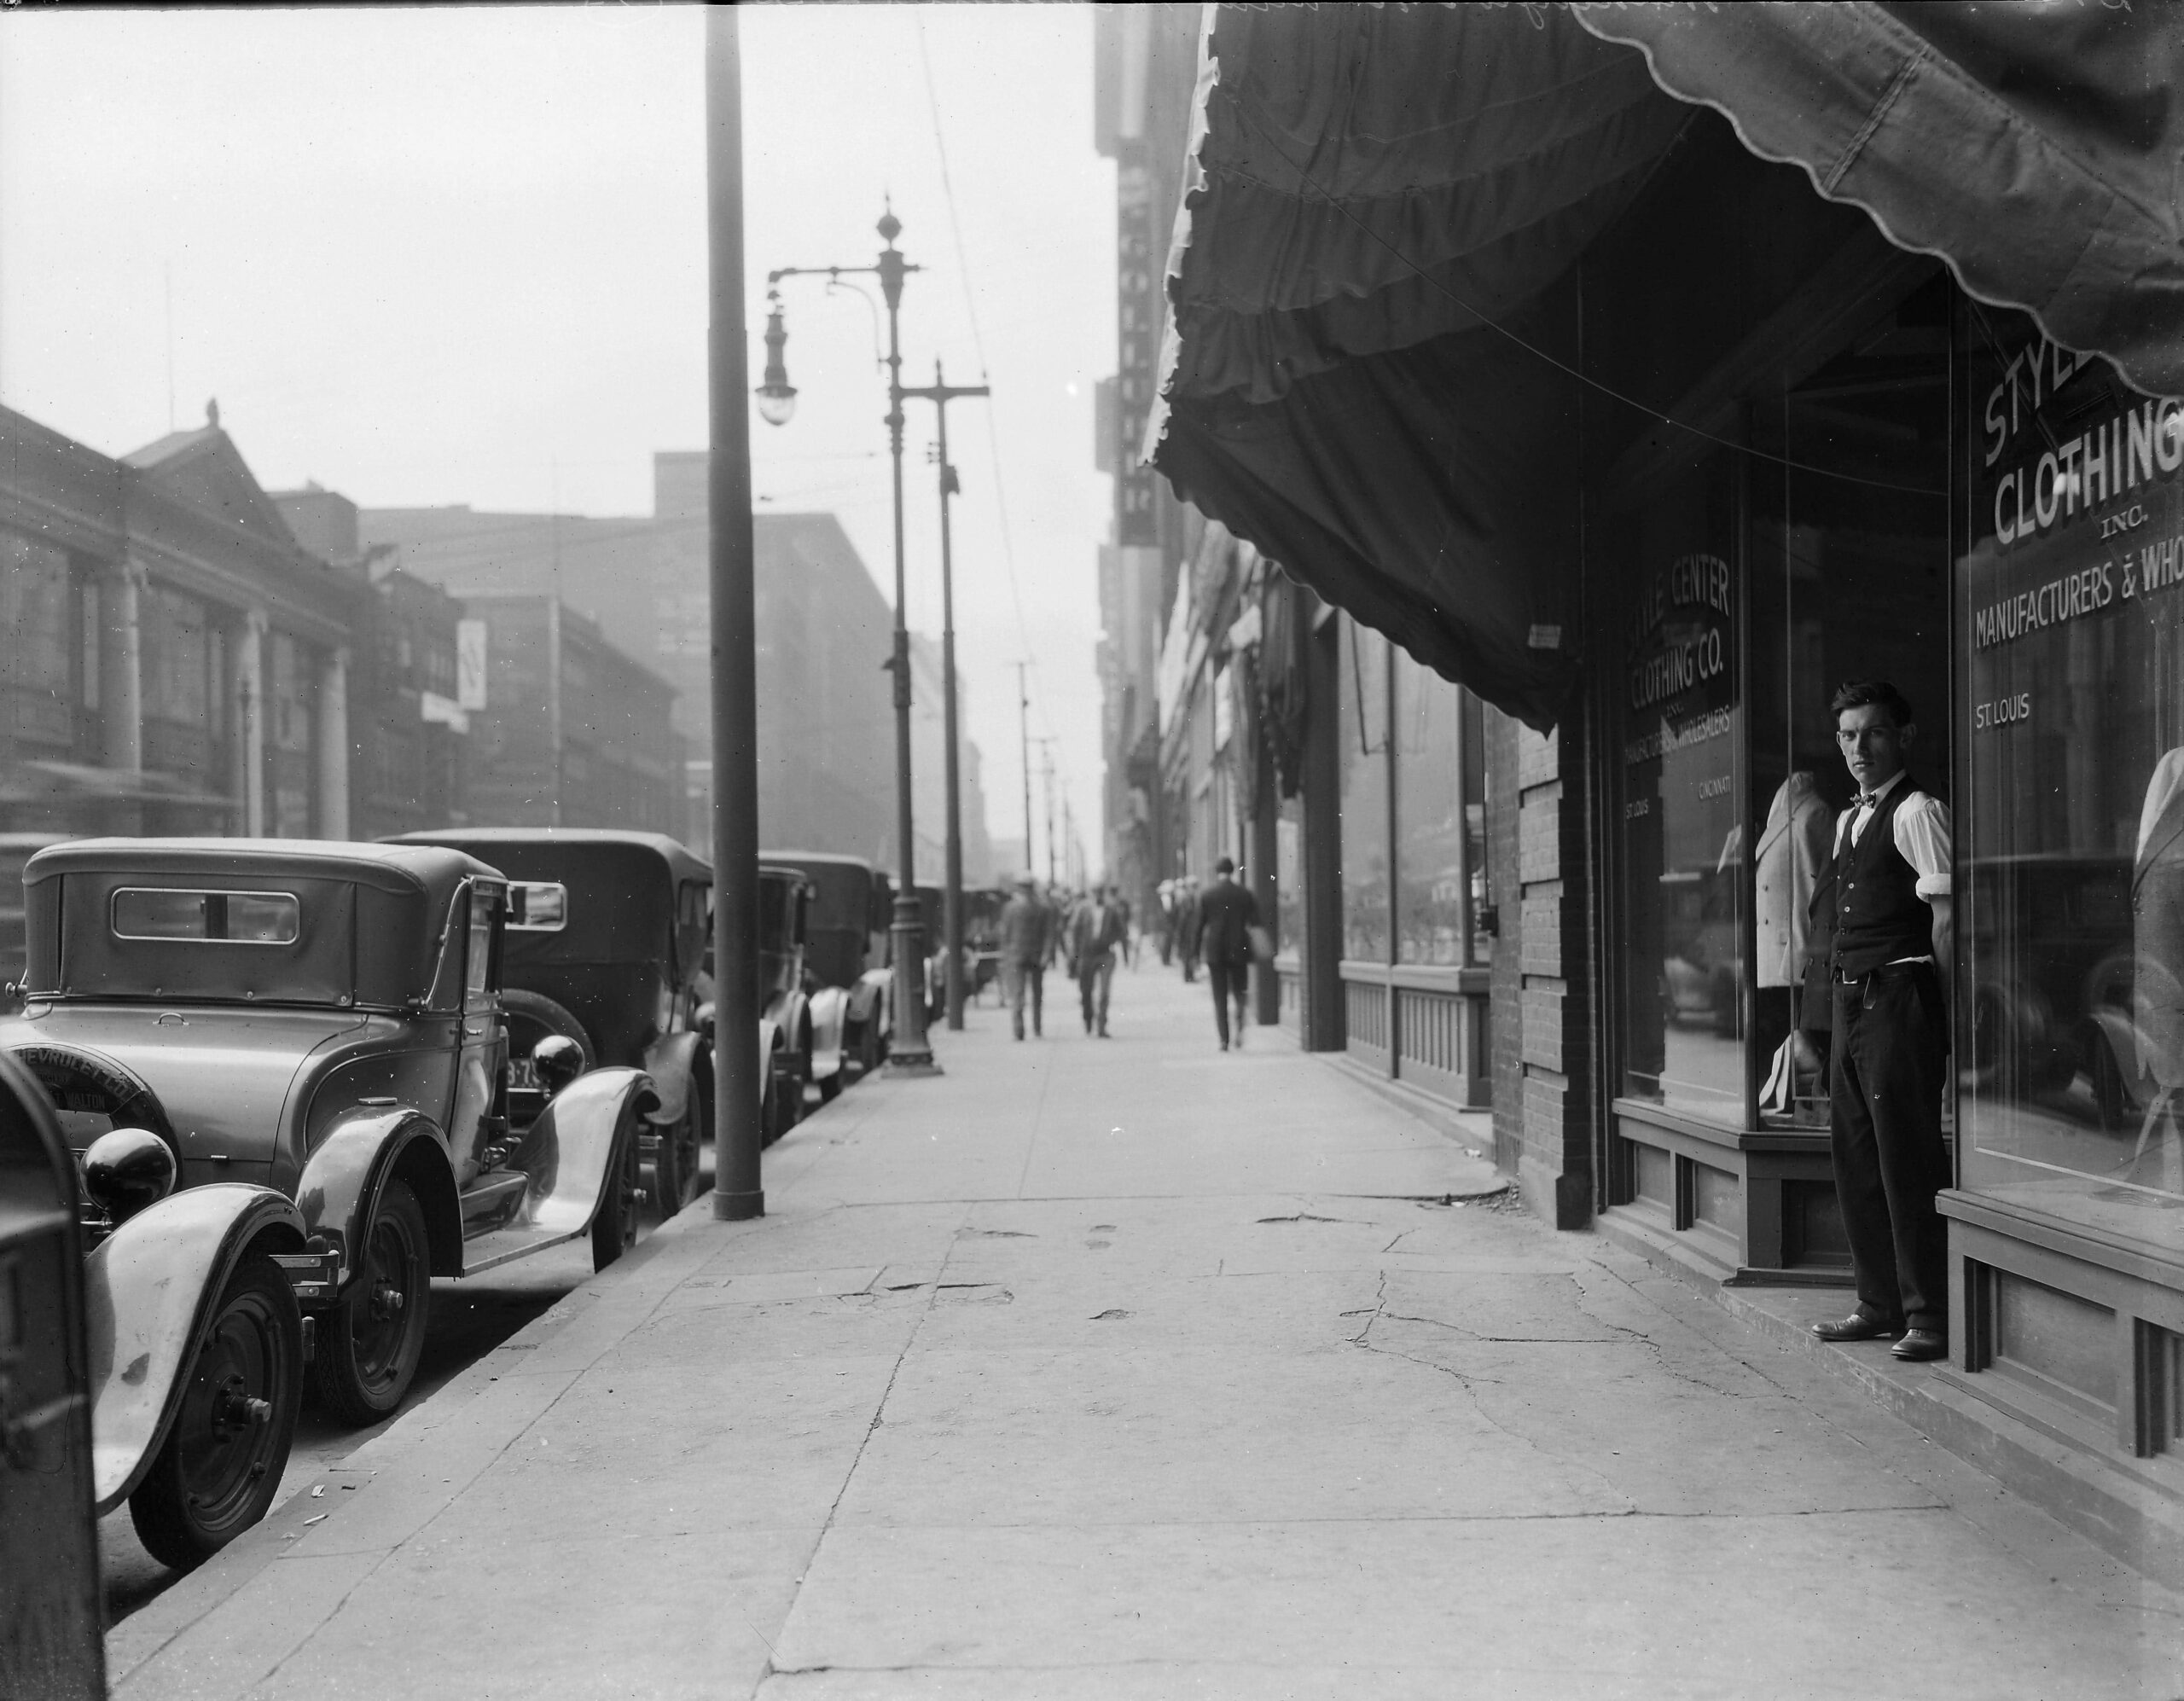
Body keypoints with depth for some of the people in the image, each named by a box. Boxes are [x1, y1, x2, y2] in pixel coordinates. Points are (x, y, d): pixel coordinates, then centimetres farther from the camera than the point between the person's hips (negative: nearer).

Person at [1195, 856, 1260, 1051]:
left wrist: (1197, 954, 6)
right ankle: (1240, 1028, -10)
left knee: (1220, 998, 4)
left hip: (1214, 952, 0)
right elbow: (1255, 923, -1)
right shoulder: (1245, 894, 0)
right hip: (1239, 950, 1)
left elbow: (1199, 925, 1)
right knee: (1239, 993, 13)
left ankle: (1224, 1039, -3)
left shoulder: (1205, 895, -1)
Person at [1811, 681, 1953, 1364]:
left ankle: (1929, 1314, 1)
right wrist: (1843, 985, 13)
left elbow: (1947, 922, -13)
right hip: (1851, 1000, 9)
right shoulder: (1848, 821, 17)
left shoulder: (1917, 812, -9)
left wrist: (1922, 998, -11)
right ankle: (1879, 1304, 21)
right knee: (1854, 1154, 12)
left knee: (1908, 1158, -6)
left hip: (1899, 995, -9)